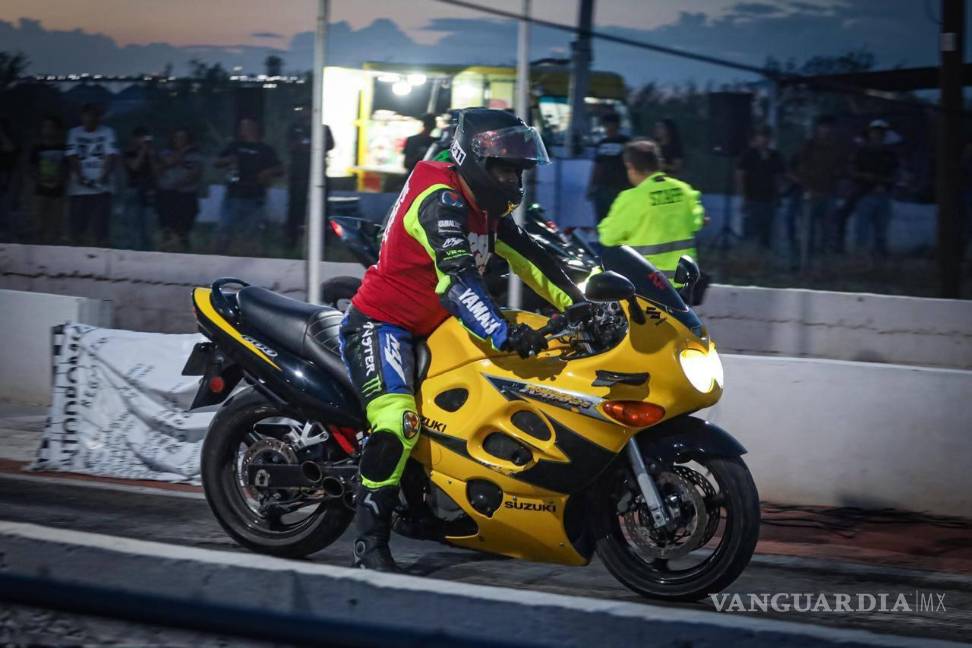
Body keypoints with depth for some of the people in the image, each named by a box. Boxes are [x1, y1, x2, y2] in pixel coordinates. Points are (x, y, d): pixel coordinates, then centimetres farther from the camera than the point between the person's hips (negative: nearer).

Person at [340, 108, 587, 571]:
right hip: (380, 323, -11)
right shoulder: (441, 202, -22)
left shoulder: (487, 208, 10)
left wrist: (577, 302, 3)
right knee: (398, 422, -30)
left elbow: (525, 256, 14)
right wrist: (504, 334, -46)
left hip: (427, 328, 11)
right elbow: (457, 279, -35)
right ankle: (371, 543, -27)